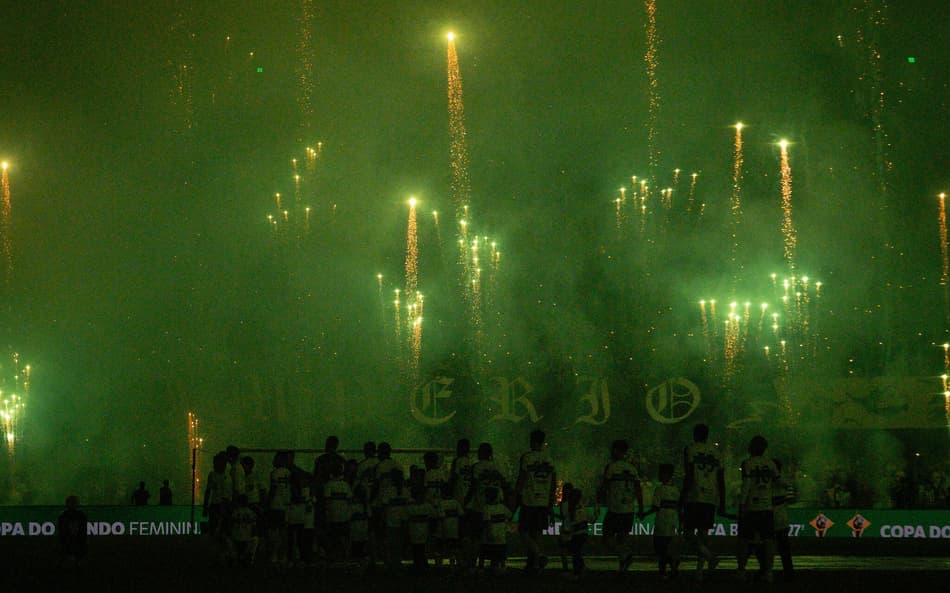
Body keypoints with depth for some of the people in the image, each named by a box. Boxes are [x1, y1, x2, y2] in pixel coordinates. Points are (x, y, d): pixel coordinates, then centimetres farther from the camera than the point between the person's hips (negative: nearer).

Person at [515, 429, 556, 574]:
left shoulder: (527, 457, -8)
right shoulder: (549, 459, 9)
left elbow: (521, 480, -10)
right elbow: (554, 484, 11)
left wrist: (517, 497, -1)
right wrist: (551, 502, 18)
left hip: (529, 501, -5)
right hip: (544, 501, 5)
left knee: (523, 531, 1)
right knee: (537, 532, 10)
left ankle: (540, 556, -19)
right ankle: (534, 563, 10)